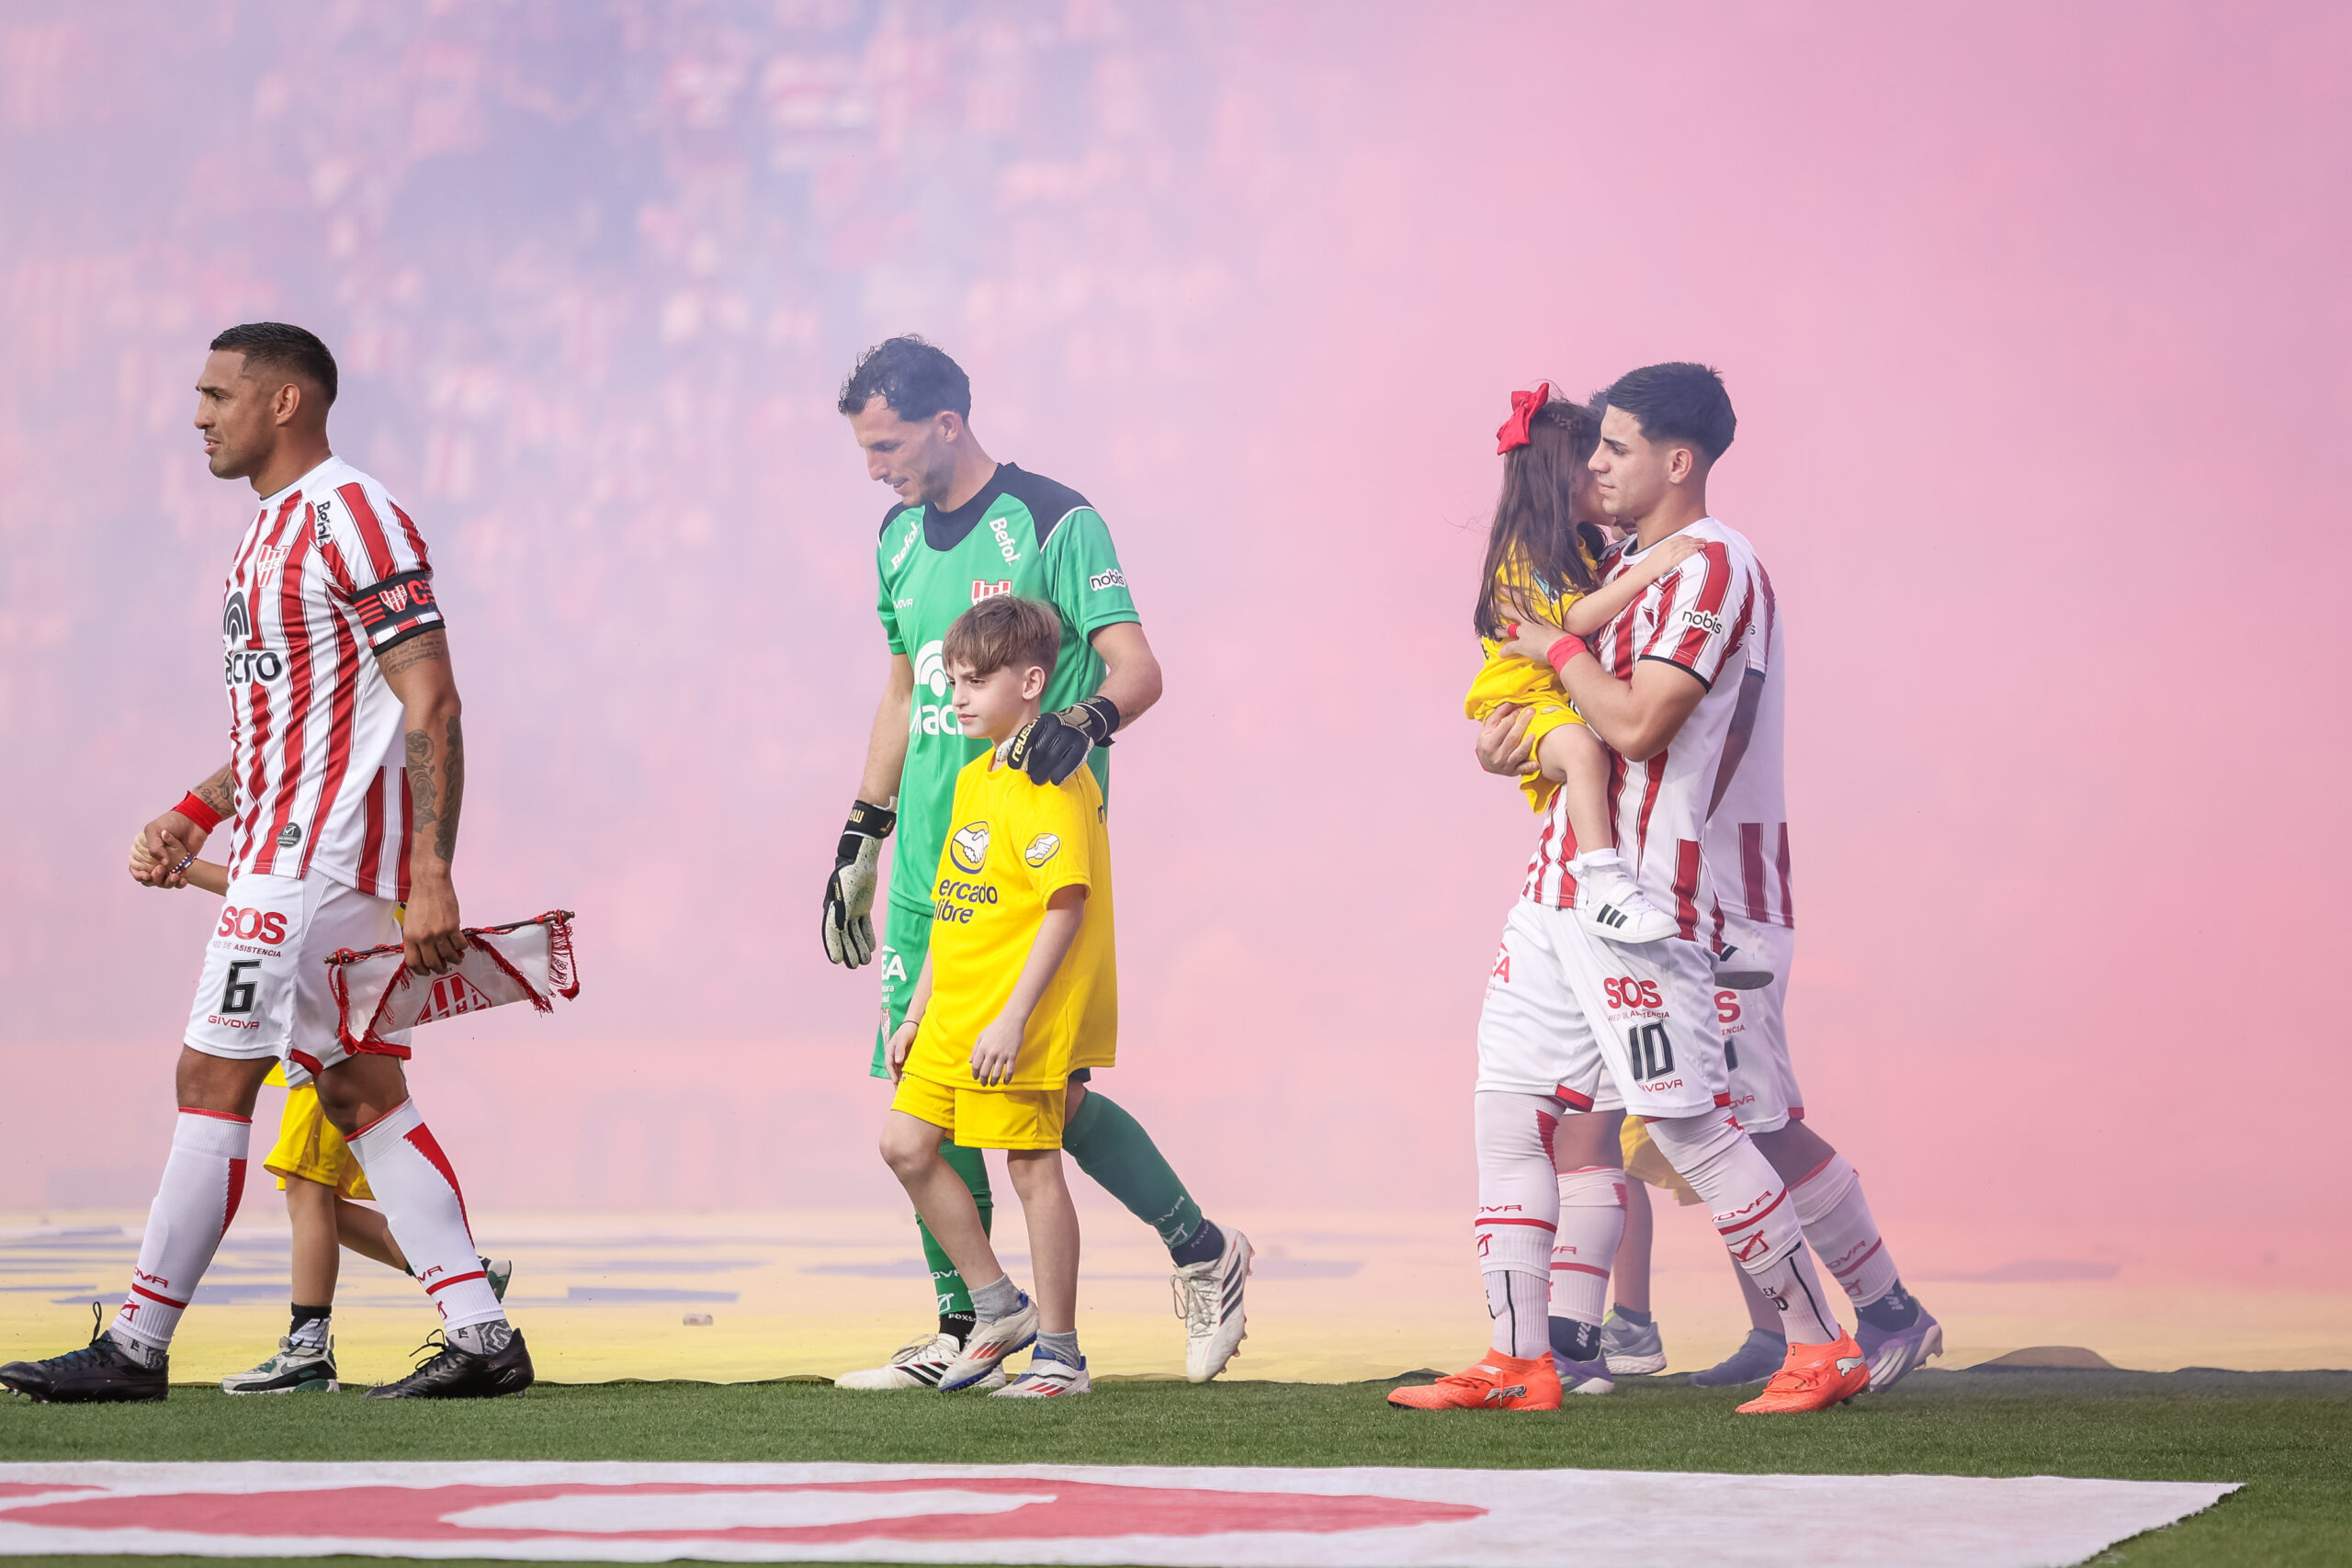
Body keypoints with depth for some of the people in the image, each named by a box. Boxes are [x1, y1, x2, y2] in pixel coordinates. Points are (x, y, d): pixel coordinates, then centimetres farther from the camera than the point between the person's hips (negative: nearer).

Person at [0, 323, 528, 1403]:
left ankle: (137, 1347, -2)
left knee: (215, 1080, -6)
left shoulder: (350, 518, -15)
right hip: (288, 848, 10)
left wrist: (431, 876, -25)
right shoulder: (278, 527, 17)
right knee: (360, 1093, 8)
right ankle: (482, 1336, 7)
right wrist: (199, 813, 21)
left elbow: (430, 704, -20)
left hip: (318, 855, -10)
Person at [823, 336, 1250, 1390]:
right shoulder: (901, 540, 15)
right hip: (930, 865, 7)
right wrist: (860, 839, 23)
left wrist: (1082, 720, -35)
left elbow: (1137, 669, -14)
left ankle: (1203, 1253, 8)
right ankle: (963, 1329, 12)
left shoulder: (1053, 524, -8)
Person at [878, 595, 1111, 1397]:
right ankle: (999, 1307, 19)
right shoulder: (974, 776, 16)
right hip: (954, 1015, 9)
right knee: (906, 1143, 7)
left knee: (1032, 1166, -4)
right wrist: (916, 1012, 19)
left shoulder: (1048, 781, -14)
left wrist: (1014, 1017, -24)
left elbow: (1066, 908, -20)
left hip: (1015, 1022, -9)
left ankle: (1060, 1354, 5)